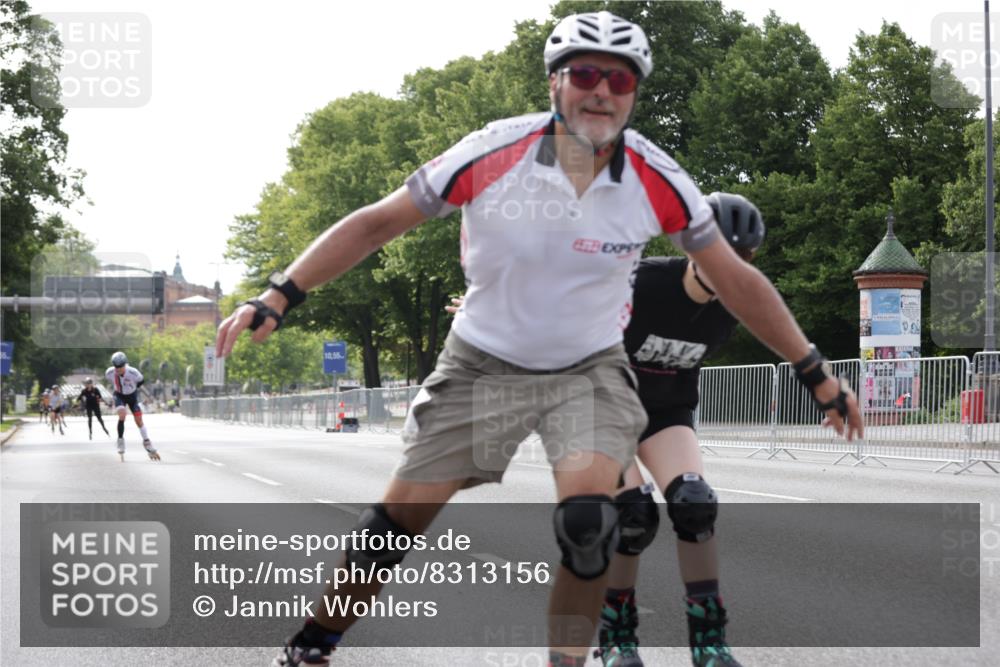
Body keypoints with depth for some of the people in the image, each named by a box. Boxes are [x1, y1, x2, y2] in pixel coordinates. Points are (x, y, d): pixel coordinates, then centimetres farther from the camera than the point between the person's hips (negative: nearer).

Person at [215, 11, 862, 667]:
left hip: (589, 367, 0)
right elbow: (377, 223, -11)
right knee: (396, 523, -1)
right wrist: (277, 297, -16)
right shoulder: (494, 152, -20)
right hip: (484, 361, 0)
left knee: (588, 520, -26)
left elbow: (736, 281, -5)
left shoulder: (657, 179, -16)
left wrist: (818, 376, -2)